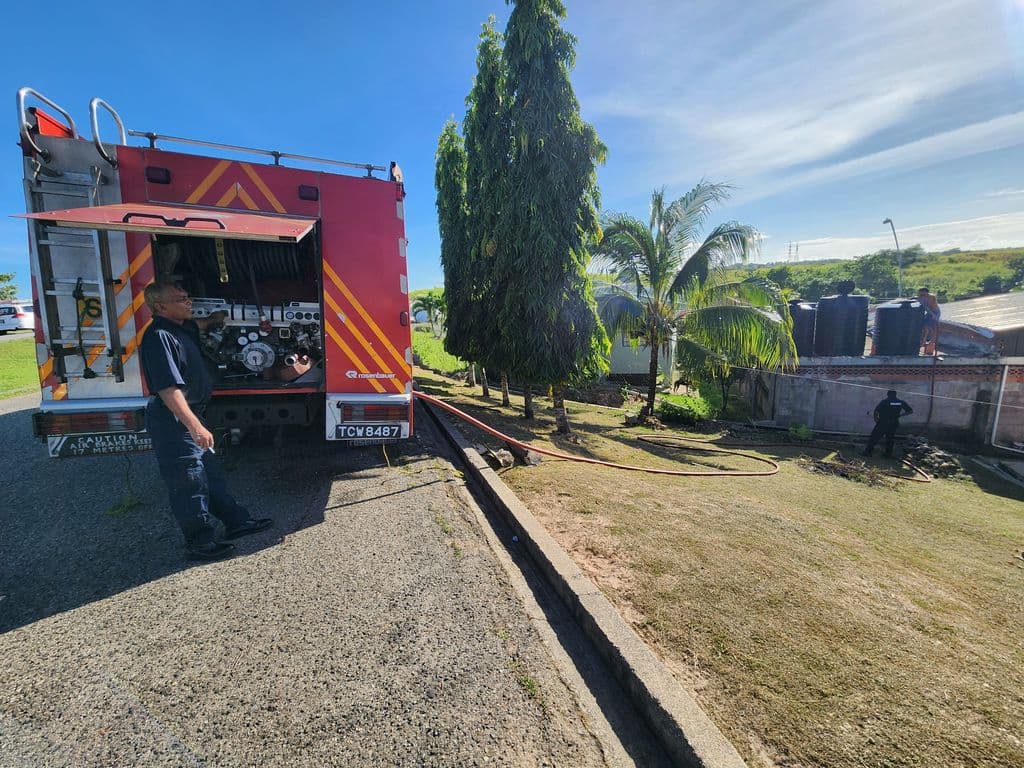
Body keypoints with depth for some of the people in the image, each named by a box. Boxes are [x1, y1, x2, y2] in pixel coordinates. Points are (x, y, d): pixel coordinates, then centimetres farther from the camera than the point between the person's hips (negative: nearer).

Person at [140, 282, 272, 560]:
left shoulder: (180, 328, 9)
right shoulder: (159, 337, -21)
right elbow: (168, 389, -29)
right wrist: (195, 426, -33)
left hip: (189, 415, 10)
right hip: (173, 421, -10)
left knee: (210, 472, 16)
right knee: (189, 482, -1)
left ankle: (236, 521, 28)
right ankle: (200, 543, 12)